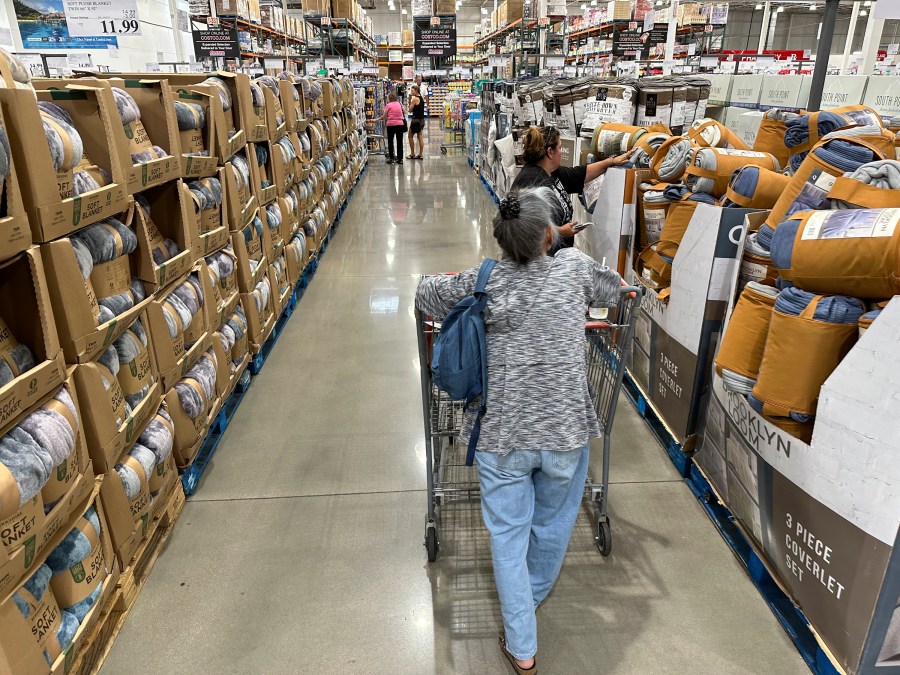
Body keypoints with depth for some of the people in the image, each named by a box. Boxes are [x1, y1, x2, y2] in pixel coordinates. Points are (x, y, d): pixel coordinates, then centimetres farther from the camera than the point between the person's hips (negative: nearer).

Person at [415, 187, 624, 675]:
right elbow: (613, 290, 15)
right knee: (553, 523, 25)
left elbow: (425, 292, 8)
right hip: (566, 431, 1)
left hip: (502, 434, -1)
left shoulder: (482, 282, -8)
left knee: (508, 533, 14)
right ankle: (534, 593, 51)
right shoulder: (575, 268, -5)